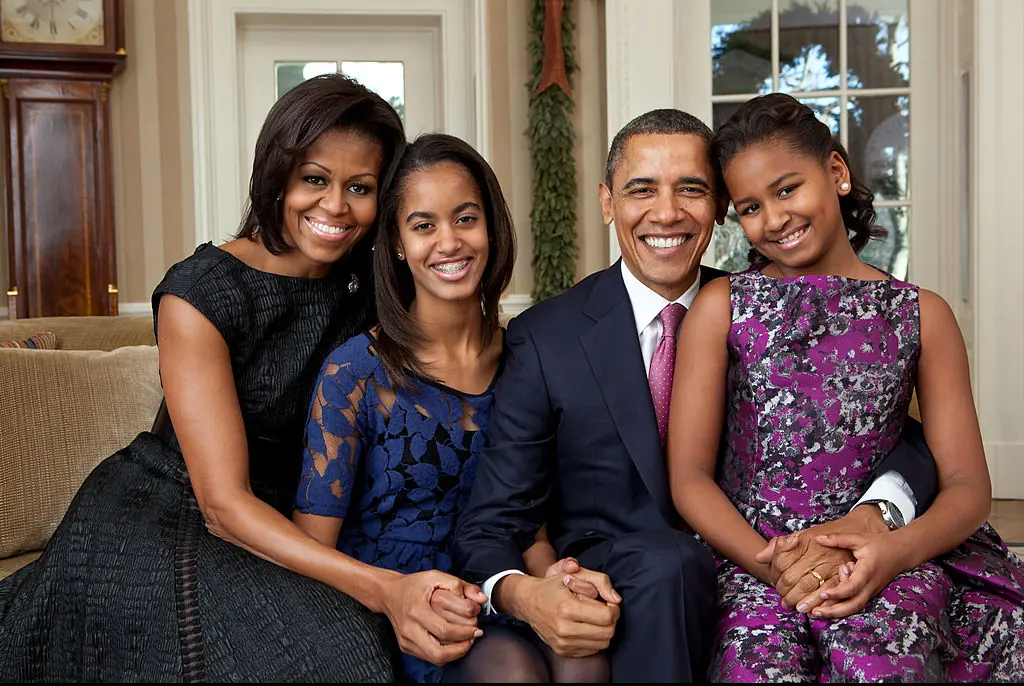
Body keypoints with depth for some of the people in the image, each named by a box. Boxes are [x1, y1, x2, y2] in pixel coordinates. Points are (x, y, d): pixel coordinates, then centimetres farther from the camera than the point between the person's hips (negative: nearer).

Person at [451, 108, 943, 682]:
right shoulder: (547, 338, -3)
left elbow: (900, 441, 1)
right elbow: (490, 526, -4)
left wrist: (869, 517, -23)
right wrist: (524, 596, -29)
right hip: (612, 601, -1)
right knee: (664, 566, -34)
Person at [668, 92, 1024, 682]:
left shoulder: (921, 314, 11)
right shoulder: (721, 307, 7)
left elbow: (969, 486, 6)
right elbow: (690, 477, 1)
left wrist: (896, 550, -16)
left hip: (884, 562, 0)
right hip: (752, 558, 0)